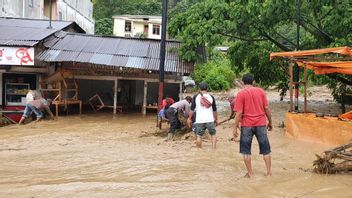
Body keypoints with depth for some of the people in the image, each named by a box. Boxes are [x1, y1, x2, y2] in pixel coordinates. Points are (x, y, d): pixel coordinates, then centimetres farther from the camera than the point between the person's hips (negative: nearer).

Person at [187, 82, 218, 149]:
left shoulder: (196, 97, 0)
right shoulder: (211, 97, 5)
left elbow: (192, 109, 0)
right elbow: (214, 110, 10)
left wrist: (189, 119, 9)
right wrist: (216, 119, 21)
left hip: (199, 120, -1)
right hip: (210, 120, 1)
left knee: (199, 136, 7)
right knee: (213, 134, 15)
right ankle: (214, 148, 7)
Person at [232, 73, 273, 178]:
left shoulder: (241, 93, -6)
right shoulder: (260, 91, 2)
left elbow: (239, 113, -10)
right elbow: (266, 108, 2)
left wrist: (235, 127, -5)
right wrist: (270, 122, 14)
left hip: (247, 124, -2)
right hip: (261, 123, 3)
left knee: (246, 150, 9)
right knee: (265, 149, 12)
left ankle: (250, 173, 11)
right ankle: (269, 172, 14)